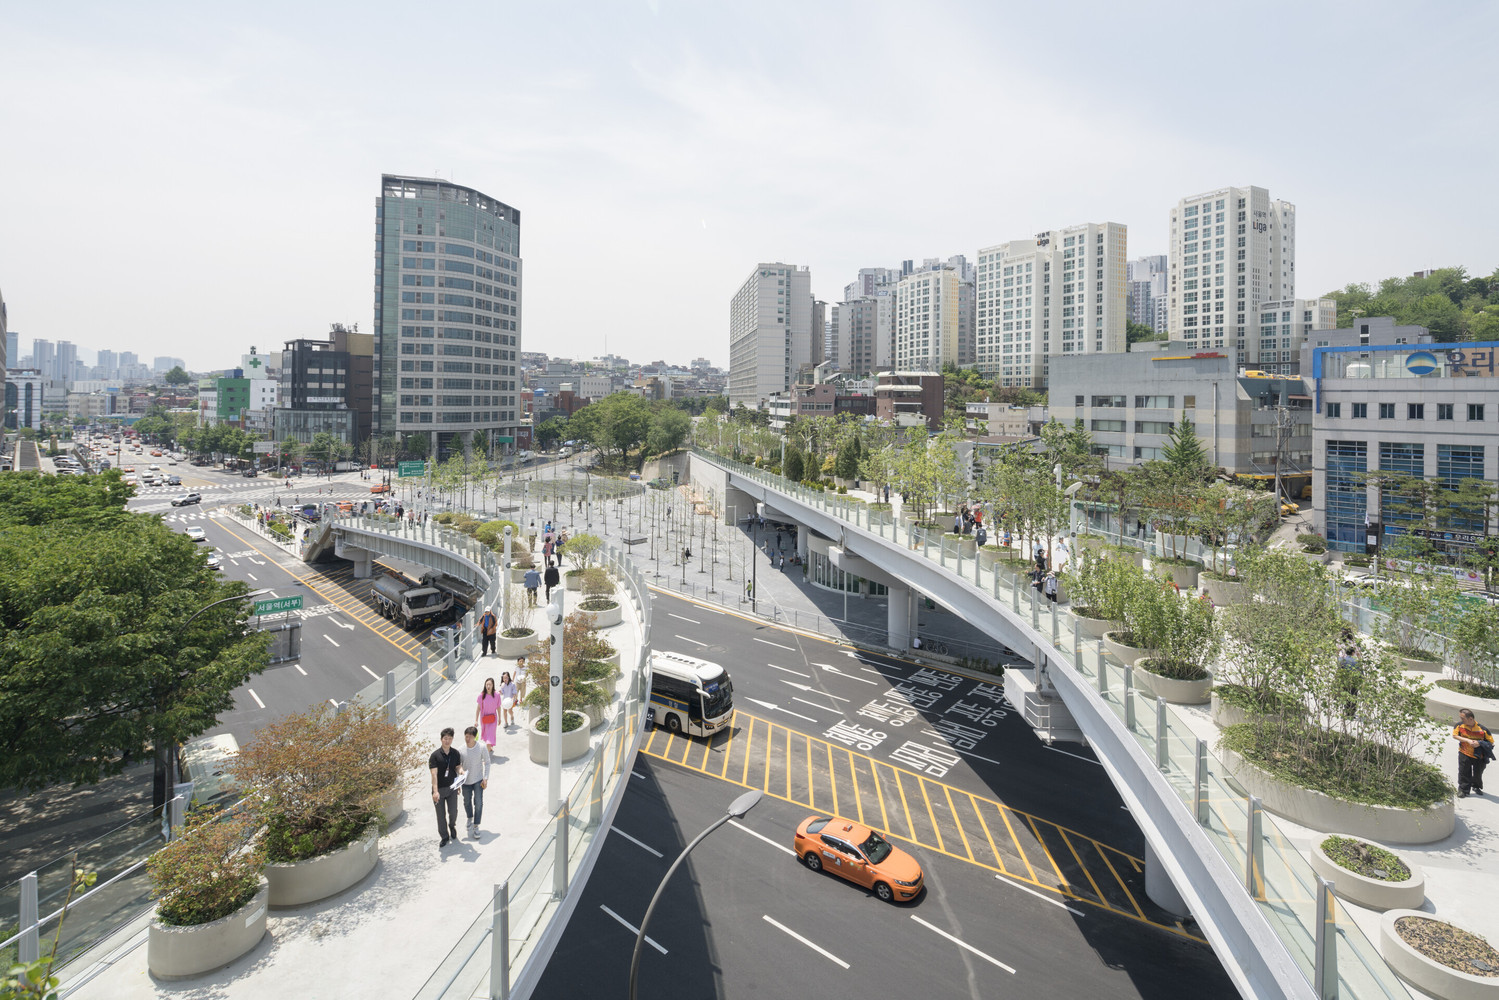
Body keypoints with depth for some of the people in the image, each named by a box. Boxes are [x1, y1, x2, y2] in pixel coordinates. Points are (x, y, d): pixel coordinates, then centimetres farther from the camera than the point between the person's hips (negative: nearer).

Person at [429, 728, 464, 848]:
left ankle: (452, 826, 42)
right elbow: (434, 774, -19)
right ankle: (444, 837, 27)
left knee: (453, 812, 10)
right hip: (439, 789, -2)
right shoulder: (435, 755, -15)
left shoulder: (456, 753, -2)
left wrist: (460, 770, -18)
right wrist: (435, 791, -27)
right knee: (441, 815, 8)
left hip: (452, 787, 2)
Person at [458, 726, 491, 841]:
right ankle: (470, 818, 47)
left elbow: (487, 763, -6)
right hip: (466, 780, 2)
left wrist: (486, 778, -10)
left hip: (478, 780, -2)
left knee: (478, 803, -5)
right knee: (467, 802, 20)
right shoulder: (461, 749, -14)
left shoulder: (482, 747, -17)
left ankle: (475, 826, 9)